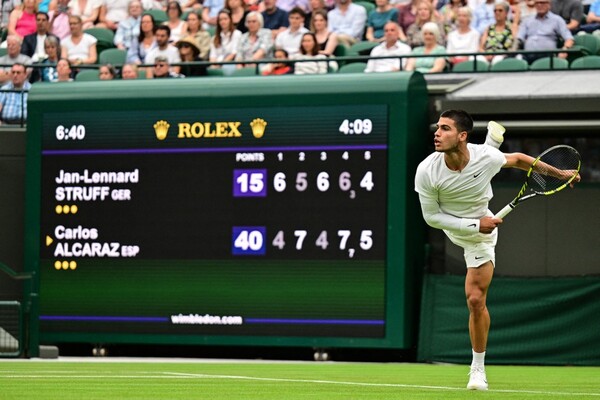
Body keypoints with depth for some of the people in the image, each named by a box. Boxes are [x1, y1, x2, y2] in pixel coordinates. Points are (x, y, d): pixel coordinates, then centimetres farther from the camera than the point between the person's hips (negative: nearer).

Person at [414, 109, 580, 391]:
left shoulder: (487, 157, -33)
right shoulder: (427, 171, -33)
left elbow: (518, 159, -10)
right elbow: (431, 217, -22)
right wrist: (474, 225, -30)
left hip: (480, 236, -2)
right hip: (449, 226, 2)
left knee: (475, 299, -10)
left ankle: (478, 368, 8)